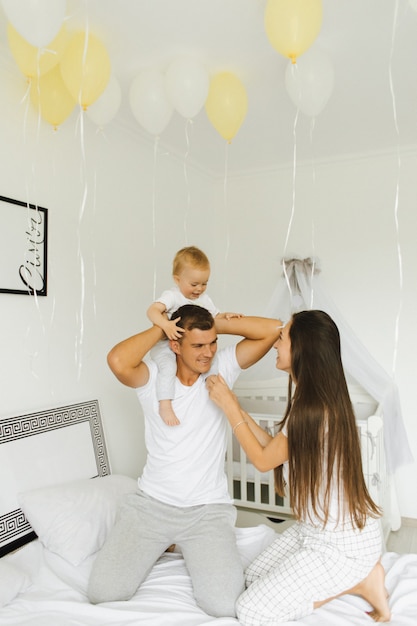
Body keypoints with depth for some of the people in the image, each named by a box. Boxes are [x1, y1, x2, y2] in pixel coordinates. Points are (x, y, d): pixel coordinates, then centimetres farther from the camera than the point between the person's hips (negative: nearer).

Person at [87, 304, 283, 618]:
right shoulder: (152, 375, -8)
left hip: (208, 509, 0)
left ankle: (201, 550, 18)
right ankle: (159, 543, 22)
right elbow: (118, 361, -32)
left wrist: (217, 324, -11)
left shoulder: (223, 367, -5)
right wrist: (160, 327, -17)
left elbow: (272, 329, -13)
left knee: (224, 605, -16)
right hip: (151, 504, 1)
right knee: (103, 593, -7)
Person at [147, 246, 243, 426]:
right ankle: (165, 405, -26)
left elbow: (215, 317, 15)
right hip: (167, 345, -7)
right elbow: (152, 310, -26)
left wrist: (226, 316, -7)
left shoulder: (204, 298, 8)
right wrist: (166, 325, -44)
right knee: (168, 366, -32)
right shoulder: (172, 296, -14)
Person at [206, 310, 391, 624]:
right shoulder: (319, 398, 0)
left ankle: (360, 581, 2)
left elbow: (263, 460, -16)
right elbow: (278, 448, 7)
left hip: (344, 543, -9)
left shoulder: (314, 408, -31)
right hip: (317, 526, 9)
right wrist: (237, 409, 4)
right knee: (254, 577, 16)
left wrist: (228, 406, -12)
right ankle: (356, 576, 12)